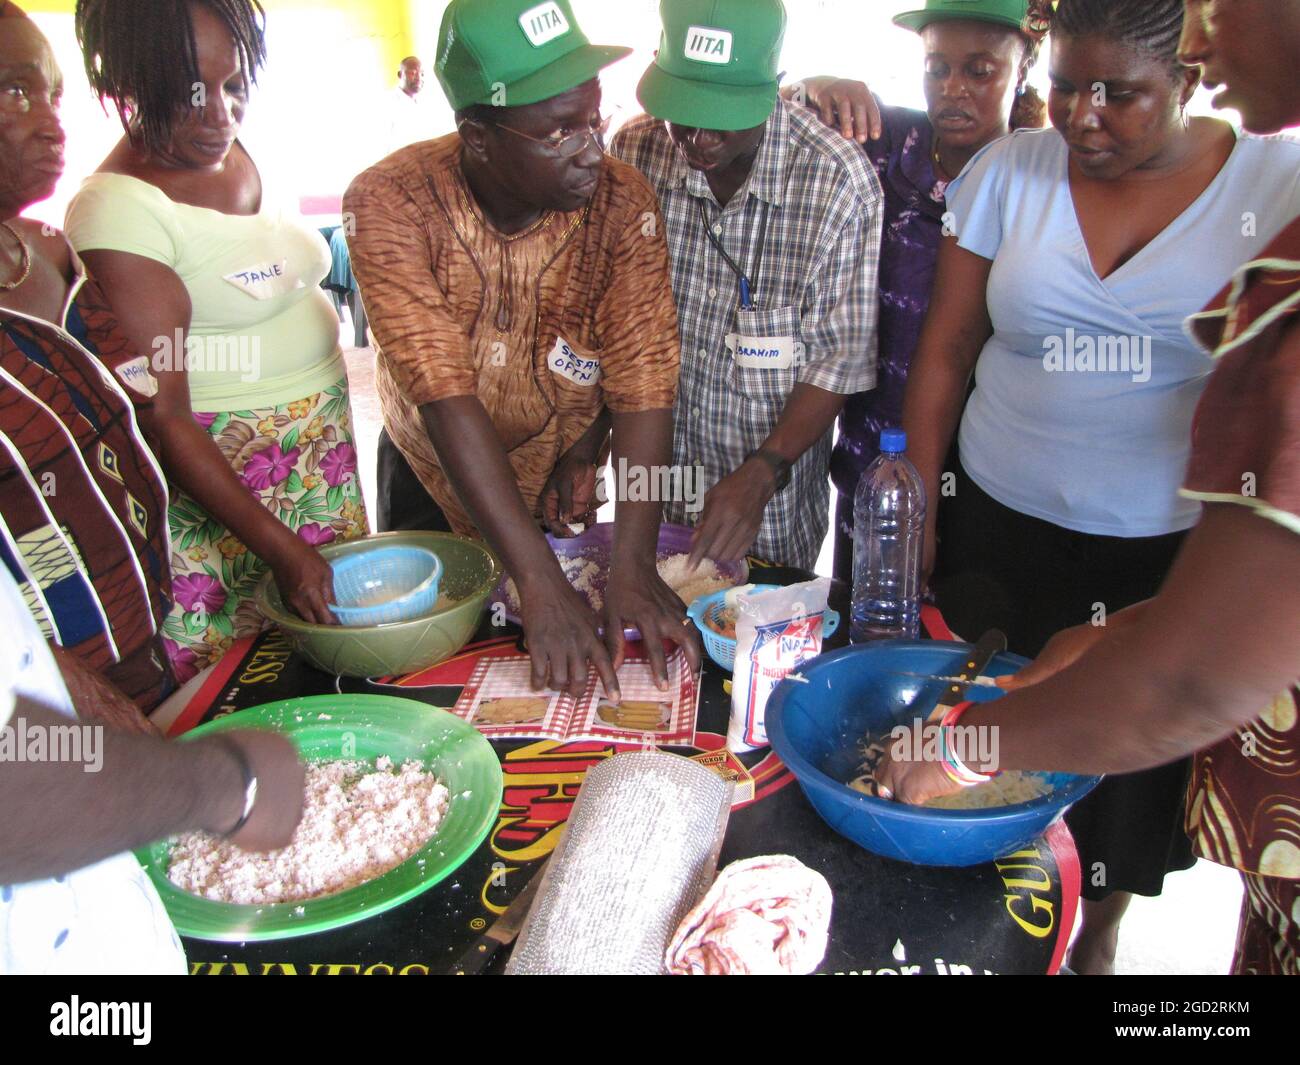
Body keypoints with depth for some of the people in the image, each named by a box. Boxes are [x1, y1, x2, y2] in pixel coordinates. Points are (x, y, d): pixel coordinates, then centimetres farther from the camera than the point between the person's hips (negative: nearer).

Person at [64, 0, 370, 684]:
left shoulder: (236, 153, 5)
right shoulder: (118, 207, -18)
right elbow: (163, 415, -21)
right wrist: (280, 548, -23)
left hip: (328, 444, 8)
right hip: (220, 473, -7)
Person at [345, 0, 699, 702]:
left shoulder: (621, 204, -22)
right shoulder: (390, 204, -26)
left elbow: (644, 385, -26)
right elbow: (446, 398, -34)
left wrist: (633, 566, -38)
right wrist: (540, 583, -40)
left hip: (559, 485, 1)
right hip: (432, 478, 0)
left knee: (565, 703, 17)